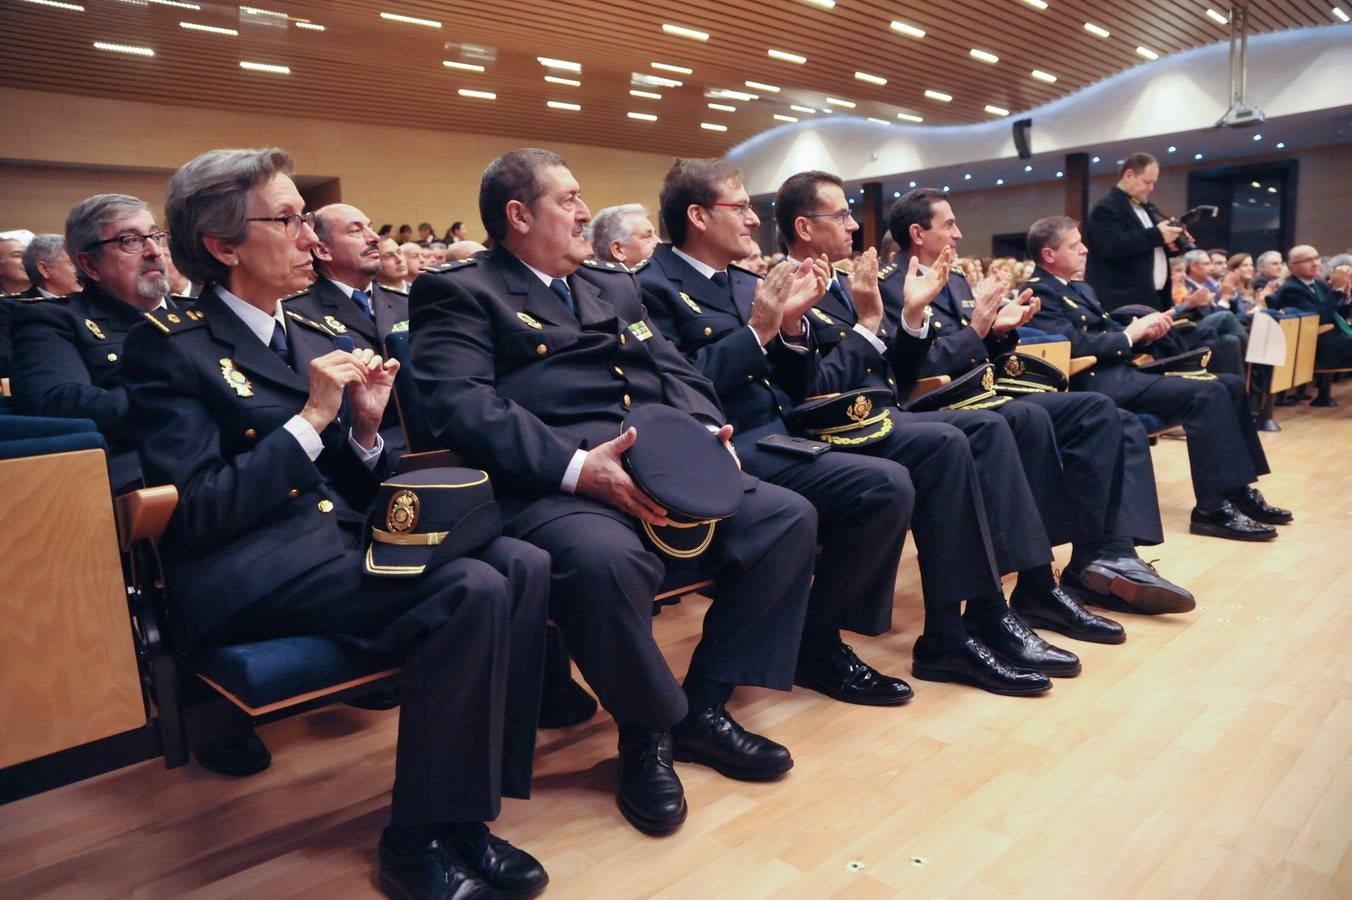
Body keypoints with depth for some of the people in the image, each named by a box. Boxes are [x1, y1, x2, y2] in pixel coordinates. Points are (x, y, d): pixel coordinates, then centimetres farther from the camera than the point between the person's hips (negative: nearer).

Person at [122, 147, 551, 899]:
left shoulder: (317, 338, 16)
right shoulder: (171, 346, -3)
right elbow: (199, 514, -13)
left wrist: (365, 427, -3)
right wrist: (312, 416, -16)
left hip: (342, 537, 7)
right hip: (248, 572, -7)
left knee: (523, 565, -19)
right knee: (471, 590, -29)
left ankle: (465, 815, -10)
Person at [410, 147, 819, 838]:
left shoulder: (615, 284, 26)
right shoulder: (459, 291, 4)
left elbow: (676, 372, 19)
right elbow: (461, 402, -12)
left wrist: (707, 432, -4)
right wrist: (575, 465, -25)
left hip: (664, 468, 7)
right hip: (550, 486, -6)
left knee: (788, 518, -9)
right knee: (604, 559, -37)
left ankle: (704, 705, 4)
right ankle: (649, 728, -6)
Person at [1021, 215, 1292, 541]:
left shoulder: (1080, 288, 23)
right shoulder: (1038, 293, -9)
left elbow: (1110, 331, 21)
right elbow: (1075, 344, -21)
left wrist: (1144, 330, -1)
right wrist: (1130, 334, -9)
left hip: (1121, 370, 10)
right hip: (1095, 383, -10)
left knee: (1230, 385, 4)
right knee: (1206, 394, -23)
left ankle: (1239, 491, 7)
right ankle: (1213, 508, -18)